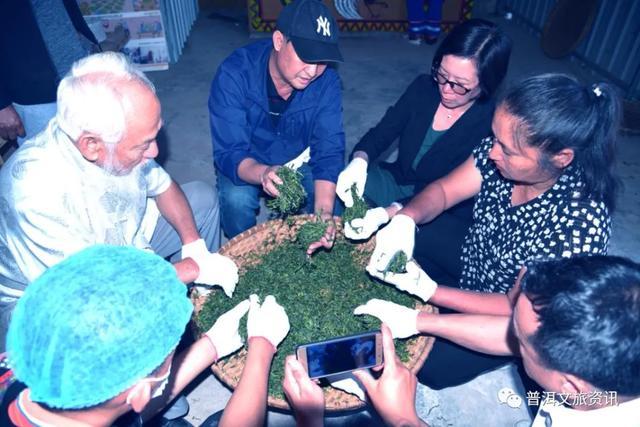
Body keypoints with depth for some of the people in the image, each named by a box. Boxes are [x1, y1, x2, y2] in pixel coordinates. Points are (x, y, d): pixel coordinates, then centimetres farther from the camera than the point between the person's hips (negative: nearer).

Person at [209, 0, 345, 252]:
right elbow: (229, 153, -30)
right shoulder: (234, 75, -29)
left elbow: (329, 151, -24)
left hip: (299, 159, 2)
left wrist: (323, 213, -40)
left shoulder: (327, 81, -22)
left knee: (333, 198, -21)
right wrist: (263, 174, -54)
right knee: (236, 200, -30)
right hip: (246, 163, -2)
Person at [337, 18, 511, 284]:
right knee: (332, 181, -19)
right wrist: (359, 161, -28)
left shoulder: (490, 126, -20)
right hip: (397, 183, 4)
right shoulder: (424, 88, -7)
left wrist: (386, 214, -39)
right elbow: (380, 135, -4)